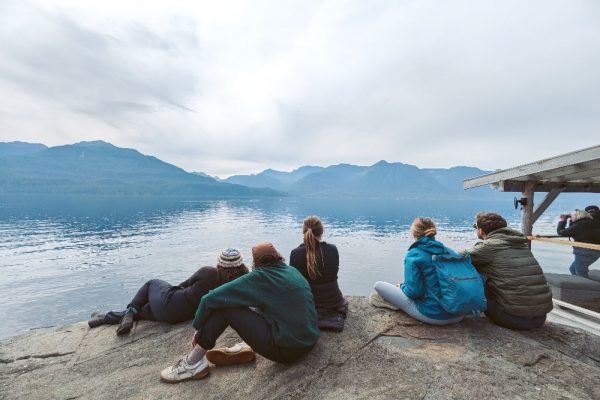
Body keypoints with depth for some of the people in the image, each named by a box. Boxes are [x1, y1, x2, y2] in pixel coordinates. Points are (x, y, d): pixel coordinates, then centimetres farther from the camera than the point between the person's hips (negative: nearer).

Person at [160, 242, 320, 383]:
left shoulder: (259, 277, -10)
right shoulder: (293, 271, 9)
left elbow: (211, 298, -8)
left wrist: (198, 327, 8)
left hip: (286, 349, -7)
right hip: (309, 341, 8)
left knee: (222, 304, -5)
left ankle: (194, 363, 7)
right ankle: (243, 350, 17)